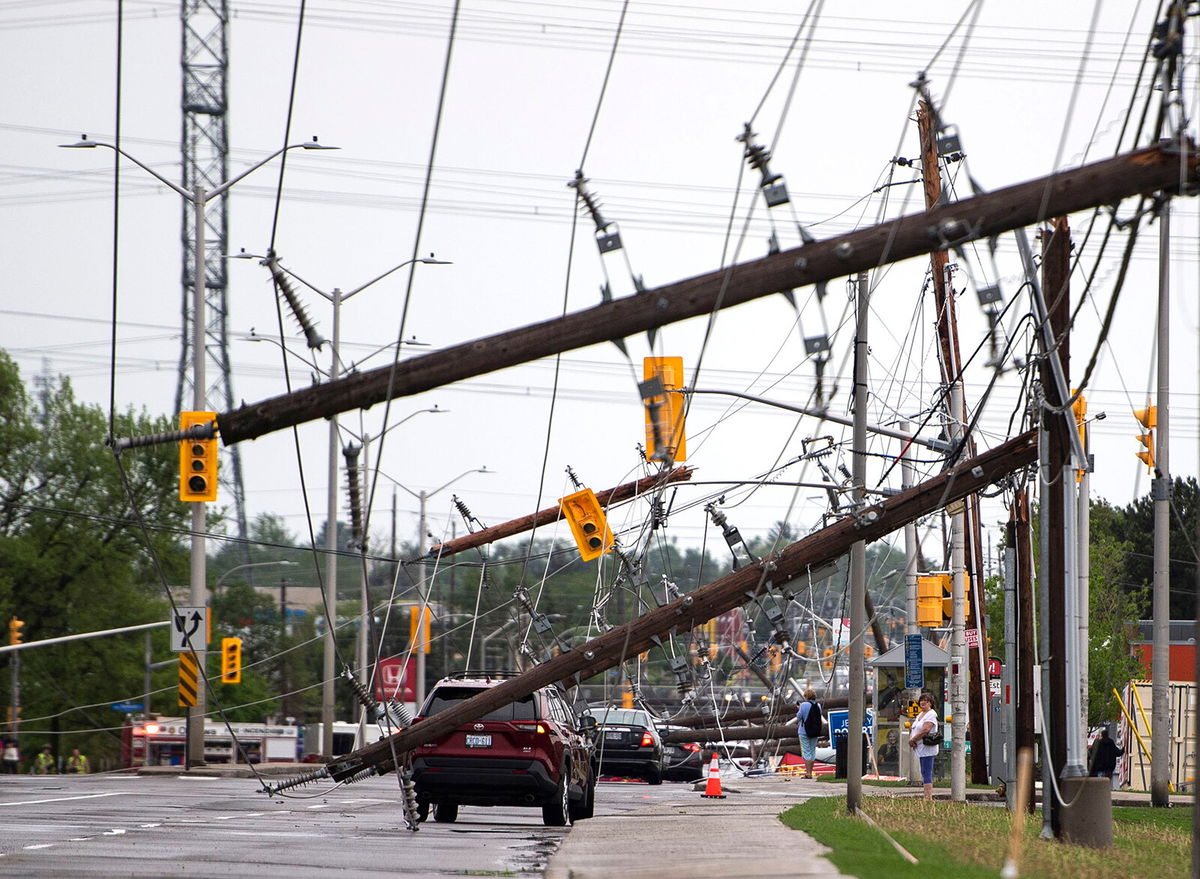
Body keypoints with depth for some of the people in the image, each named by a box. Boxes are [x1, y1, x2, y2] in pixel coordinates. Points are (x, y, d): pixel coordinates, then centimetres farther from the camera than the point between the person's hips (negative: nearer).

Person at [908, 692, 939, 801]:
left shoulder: (931, 714, -9)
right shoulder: (920, 715, 20)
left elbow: (925, 730, -20)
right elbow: (913, 730, 20)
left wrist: (913, 740, -12)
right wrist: (910, 739, -1)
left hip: (927, 748, -10)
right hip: (920, 748, 10)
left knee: (926, 773, -13)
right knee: (925, 773, 10)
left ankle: (928, 797, -15)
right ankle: (929, 796, 12)